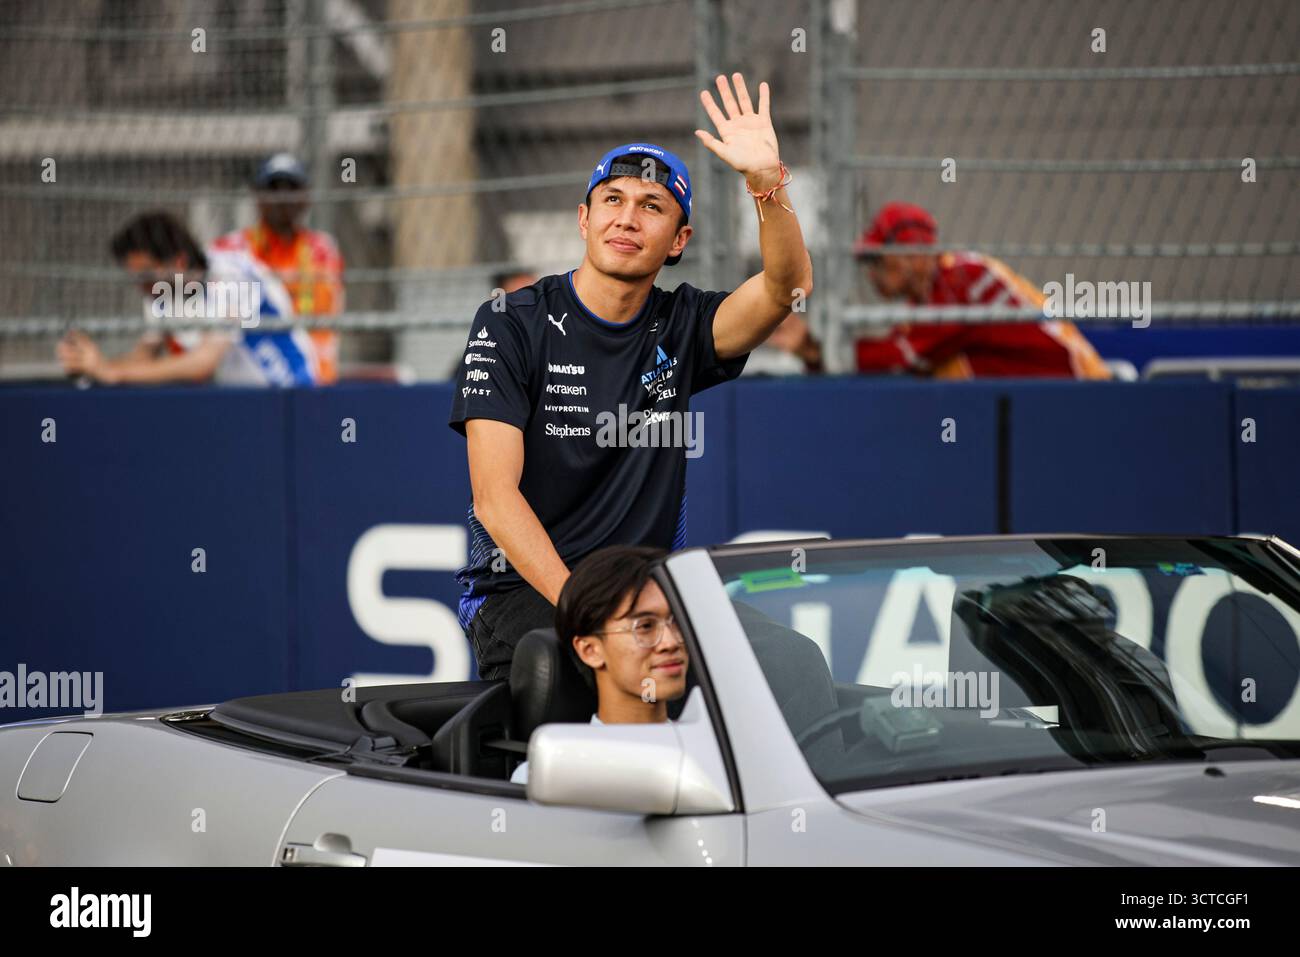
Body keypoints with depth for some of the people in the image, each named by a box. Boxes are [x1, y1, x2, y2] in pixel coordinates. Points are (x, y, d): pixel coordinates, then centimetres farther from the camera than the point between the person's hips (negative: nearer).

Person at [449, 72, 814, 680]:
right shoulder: (511, 325, -2)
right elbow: (495, 495, -10)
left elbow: (789, 285, -10)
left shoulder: (679, 328, 9)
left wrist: (766, 179, -26)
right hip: (520, 590, -4)